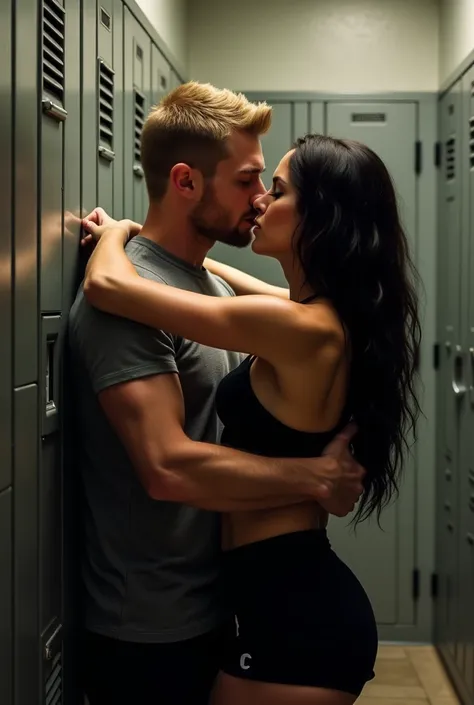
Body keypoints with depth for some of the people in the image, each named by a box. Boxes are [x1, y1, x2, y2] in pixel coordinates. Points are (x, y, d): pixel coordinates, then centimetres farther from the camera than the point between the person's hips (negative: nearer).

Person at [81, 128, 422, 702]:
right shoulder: (334, 317, 4)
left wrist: (119, 231, 0)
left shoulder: (304, 329, -23)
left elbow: (107, 285, -21)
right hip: (301, 596, 9)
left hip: (293, 612, -9)